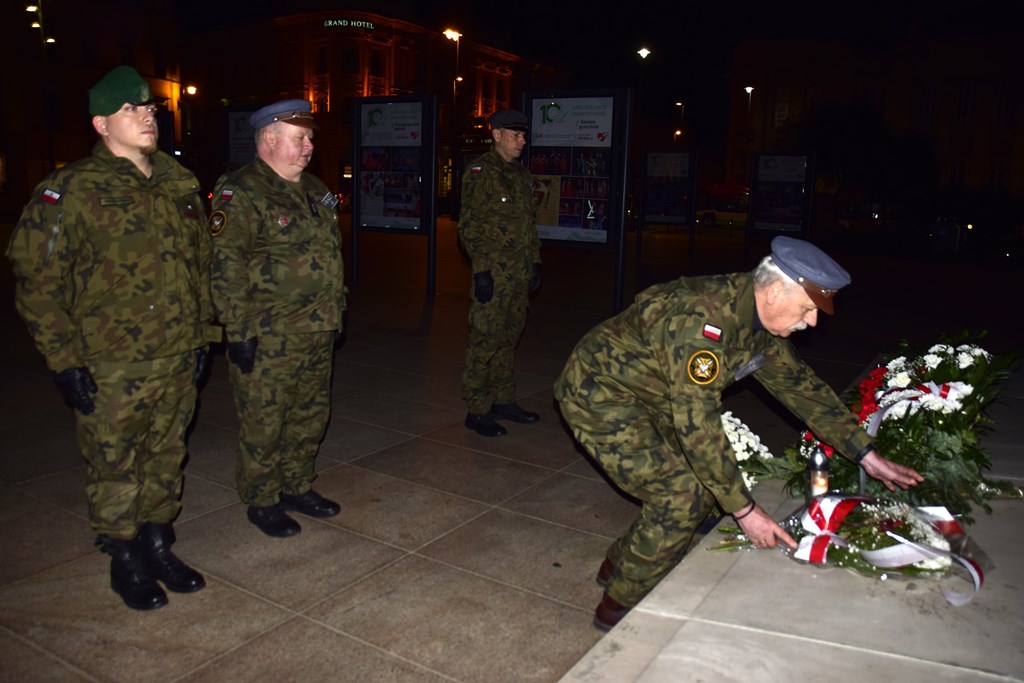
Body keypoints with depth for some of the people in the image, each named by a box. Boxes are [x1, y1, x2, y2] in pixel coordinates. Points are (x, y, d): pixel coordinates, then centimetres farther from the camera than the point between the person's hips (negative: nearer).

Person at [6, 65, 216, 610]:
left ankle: (158, 545, 35)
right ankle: (125, 561, 27)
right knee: (115, 468, 7)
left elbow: (201, 265, 17)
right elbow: (38, 282, -8)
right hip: (111, 368, -5)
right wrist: (64, 358, -11)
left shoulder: (179, 186, 9)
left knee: (166, 458, 16)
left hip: (178, 360, 5)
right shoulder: (71, 192, -8)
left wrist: (202, 335, 15)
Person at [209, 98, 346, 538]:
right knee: (263, 424, 4)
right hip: (268, 340, -8)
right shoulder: (240, 194, -13)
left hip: (317, 335, 8)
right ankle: (261, 502, 21)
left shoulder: (314, 190, 14)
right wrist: (238, 331, -19)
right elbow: (226, 268, -17)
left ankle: (298, 487, 34)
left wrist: (336, 313, 20)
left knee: (310, 417, 17)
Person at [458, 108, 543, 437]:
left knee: (509, 339, 15)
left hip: (520, 275, 8)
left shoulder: (522, 174, 17)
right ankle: (477, 411, 6)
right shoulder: (481, 172, -8)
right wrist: (481, 270, -18)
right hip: (493, 274, -8)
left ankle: (503, 401, 27)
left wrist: (535, 262, 17)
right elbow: (469, 226, -13)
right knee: (485, 341, -3)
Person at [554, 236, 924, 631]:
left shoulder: (757, 320, -1)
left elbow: (799, 385, 9)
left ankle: (620, 565, 24)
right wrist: (744, 510, -25)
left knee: (708, 480, 8)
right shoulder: (701, 320, -32)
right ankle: (620, 605, 5)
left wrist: (867, 455, 7)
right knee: (683, 497, -14)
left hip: (646, 401, 9)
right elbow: (697, 423, -31)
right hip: (598, 395, -9)